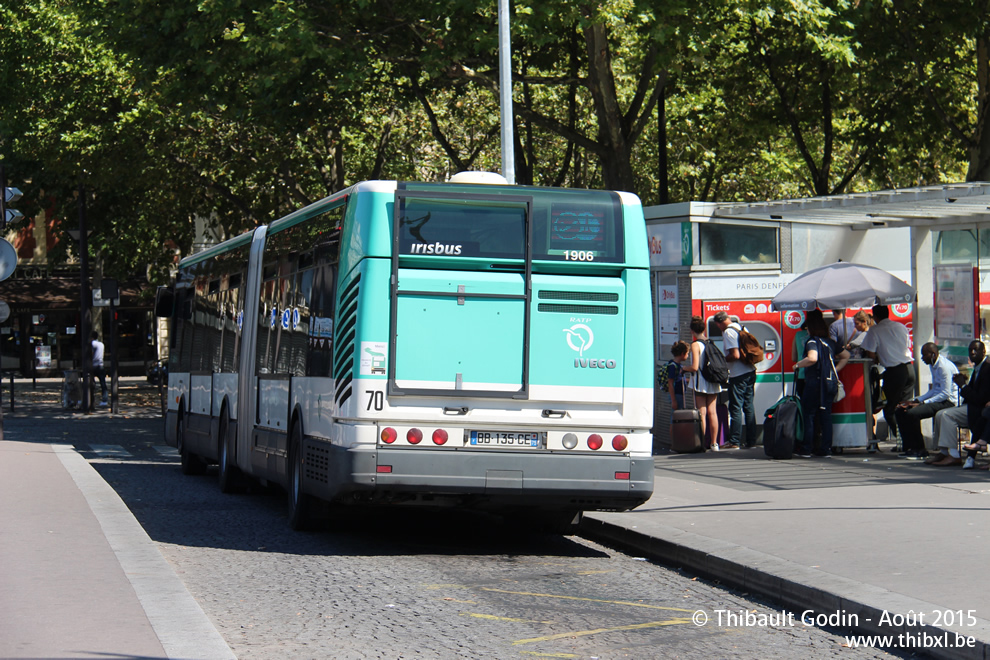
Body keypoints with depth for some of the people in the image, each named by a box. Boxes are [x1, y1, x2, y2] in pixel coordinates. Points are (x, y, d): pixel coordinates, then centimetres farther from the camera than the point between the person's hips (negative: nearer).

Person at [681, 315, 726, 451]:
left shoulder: (695, 345, -12)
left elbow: (695, 367, -18)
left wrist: (684, 368, 2)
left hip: (700, 383, -5)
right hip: (713, 383, 5)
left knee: (702, 413, -2)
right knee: (712, 412, 8)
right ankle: (714, 443, 9)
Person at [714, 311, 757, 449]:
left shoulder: (728, 333, -13)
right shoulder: (741, 328, 11)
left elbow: (735, 355, -21)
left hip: (738, 375, -8)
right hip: (750, 372, 8)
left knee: (735, 408, -2)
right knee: (749, 406, 10)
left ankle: (734, 442, -1)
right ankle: (751, 441, 11)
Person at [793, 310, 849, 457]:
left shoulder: (812, 341, -10)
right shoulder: (829, 342, 13)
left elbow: (812, 358, -29)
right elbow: (846, 355, 23)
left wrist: (798, 365, -14)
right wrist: (835, 370, 19)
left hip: (815, 382, -7)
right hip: (831, 382, 7)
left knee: (808, 415, 0)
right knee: (826, 416, 9)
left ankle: (805, 449, 1)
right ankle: (826, 449, 8)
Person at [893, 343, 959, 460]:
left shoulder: (944, 367, -16)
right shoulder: (933, 366, 15)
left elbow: (945, 394, -21)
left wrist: (922, 403, -23)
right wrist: (915, 401, 9)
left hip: (948, 402, -10)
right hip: (936, 399, 10)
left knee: (912, 413, -28)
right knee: (900, 411, 1)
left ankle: (921, 450, -14)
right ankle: (909, 447, 4)